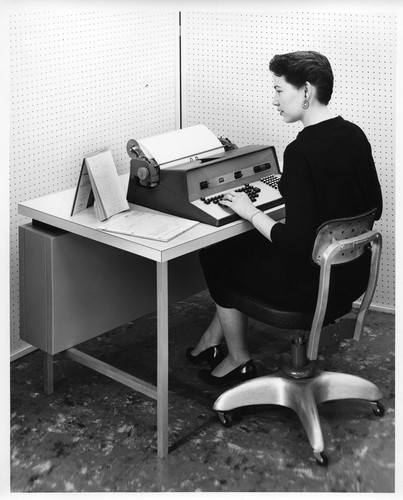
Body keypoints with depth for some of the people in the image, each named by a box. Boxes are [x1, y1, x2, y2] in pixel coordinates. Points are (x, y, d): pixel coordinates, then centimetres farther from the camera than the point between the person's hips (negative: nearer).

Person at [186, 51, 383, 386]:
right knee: (245, 244, 26)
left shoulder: (302, 152, -26)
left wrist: (251, 212, -11)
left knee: (215, 254, 15)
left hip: (312, 287, -8)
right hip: (353, 273, 9)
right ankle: (214, 339, 39)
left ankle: (238, 361, 31)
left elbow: (296, 242, -28)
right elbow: (374, 208, 12)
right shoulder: (355, 136, 0)